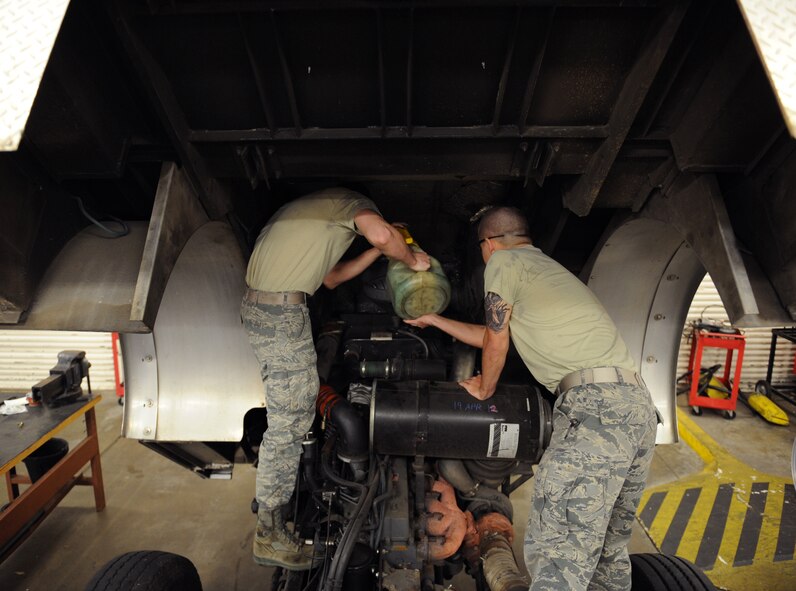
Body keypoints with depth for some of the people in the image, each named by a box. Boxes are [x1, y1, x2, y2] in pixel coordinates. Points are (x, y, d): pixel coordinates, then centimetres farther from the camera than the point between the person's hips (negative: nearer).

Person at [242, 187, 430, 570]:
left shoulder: (315, 209, 30)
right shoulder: (352, 201, 3)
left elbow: (330, 278, 27)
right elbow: (382, 234, -21)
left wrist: (380, 250, 25)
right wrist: (412, 260, 0)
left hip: (259, 305, 10)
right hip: (282, 311, -10)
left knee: (300, 406, 19)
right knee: (288, 421, -4)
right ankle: (269, 534, 9)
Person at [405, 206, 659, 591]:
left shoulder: (503, 261, 1)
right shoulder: (548, 268, 28)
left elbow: (495, 343, 4)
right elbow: (495, 336, 35)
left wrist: (484, 389, 23)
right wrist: (433, 320, 43)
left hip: (595, 407, -10)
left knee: (556, 556, -8)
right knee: (609, 551, 19)